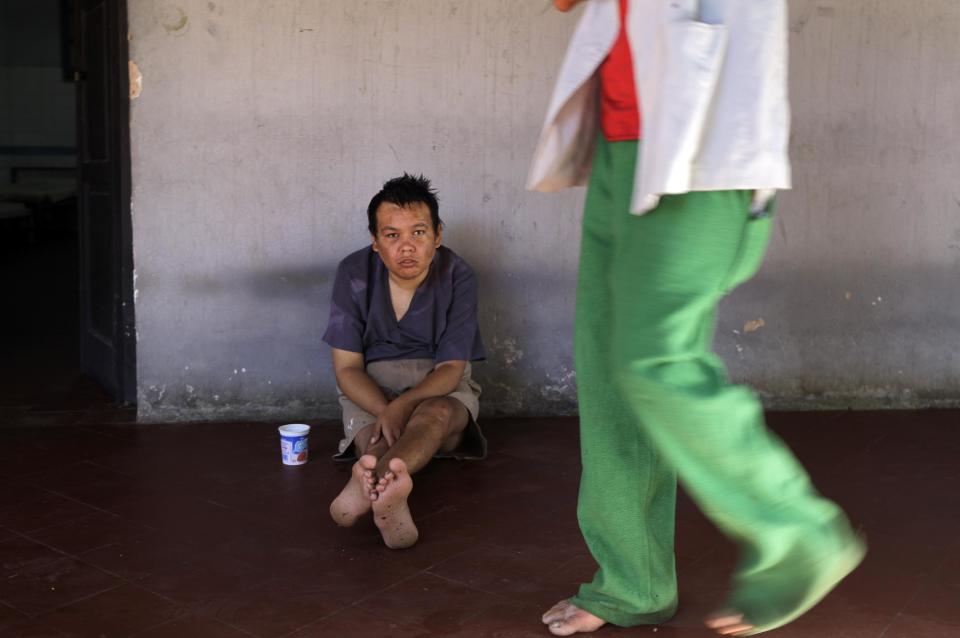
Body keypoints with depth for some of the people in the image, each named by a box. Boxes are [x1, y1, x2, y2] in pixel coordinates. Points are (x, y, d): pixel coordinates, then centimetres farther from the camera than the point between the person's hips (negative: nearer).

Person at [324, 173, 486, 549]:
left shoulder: (457, 277, -13)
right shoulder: (354, 274, -10)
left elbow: (451, 369, -14)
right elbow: (347, 368, -9)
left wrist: (403, 406, -35)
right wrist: (386, 413, -29)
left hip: (438, 386, -2)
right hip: (370, 388, 3)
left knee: (437, 413, -38)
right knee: (373, 435, -32)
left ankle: (367, 482, -68)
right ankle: (390, 493, -66)